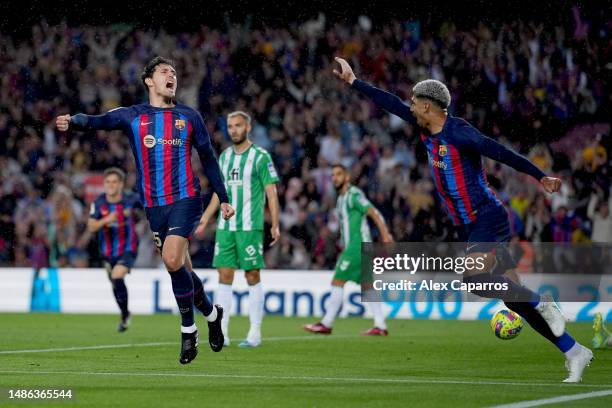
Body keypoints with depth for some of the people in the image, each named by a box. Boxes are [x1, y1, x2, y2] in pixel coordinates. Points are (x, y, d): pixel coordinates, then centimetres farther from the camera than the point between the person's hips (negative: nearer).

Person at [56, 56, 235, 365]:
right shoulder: (132, 116, 4)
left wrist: (223, 199, 13)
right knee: (179, 269, 7)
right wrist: (72, 121, -33)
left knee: (173, 261, -19)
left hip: (185, 200, -2)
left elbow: (208, 158, 13)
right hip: (153, 205, 2)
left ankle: (188, 329, -4)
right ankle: (211, 313, 31)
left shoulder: (189, 117, 6)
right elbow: (98, 121, -11)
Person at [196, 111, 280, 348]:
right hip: (225, 227, 5)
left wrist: (275, 225, -13)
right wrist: (204, 221, 17)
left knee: (252, 276, -2)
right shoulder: (224, 156, 13)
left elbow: (271, 193, -6)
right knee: (224, 276, 1)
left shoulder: (260, 157, -4)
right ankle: (222, 333, 3)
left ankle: (255, 334, 3)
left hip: (250, 227, -5)